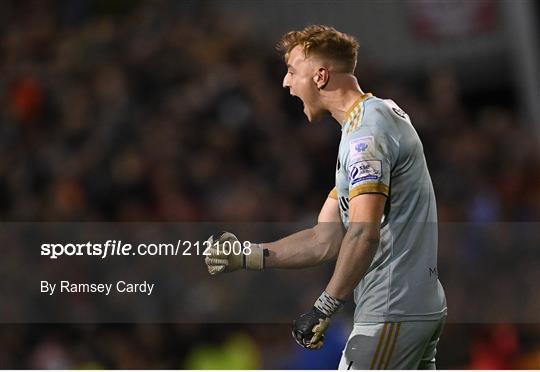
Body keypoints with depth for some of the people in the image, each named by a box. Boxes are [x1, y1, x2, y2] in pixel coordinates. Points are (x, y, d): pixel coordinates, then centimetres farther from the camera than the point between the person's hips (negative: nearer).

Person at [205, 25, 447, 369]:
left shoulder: (367, 127, -13)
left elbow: (363, 234, -27)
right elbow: (326, 241, 17)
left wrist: (324, 309, -26)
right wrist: (244, 257, 12)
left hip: (392, 314, -10)